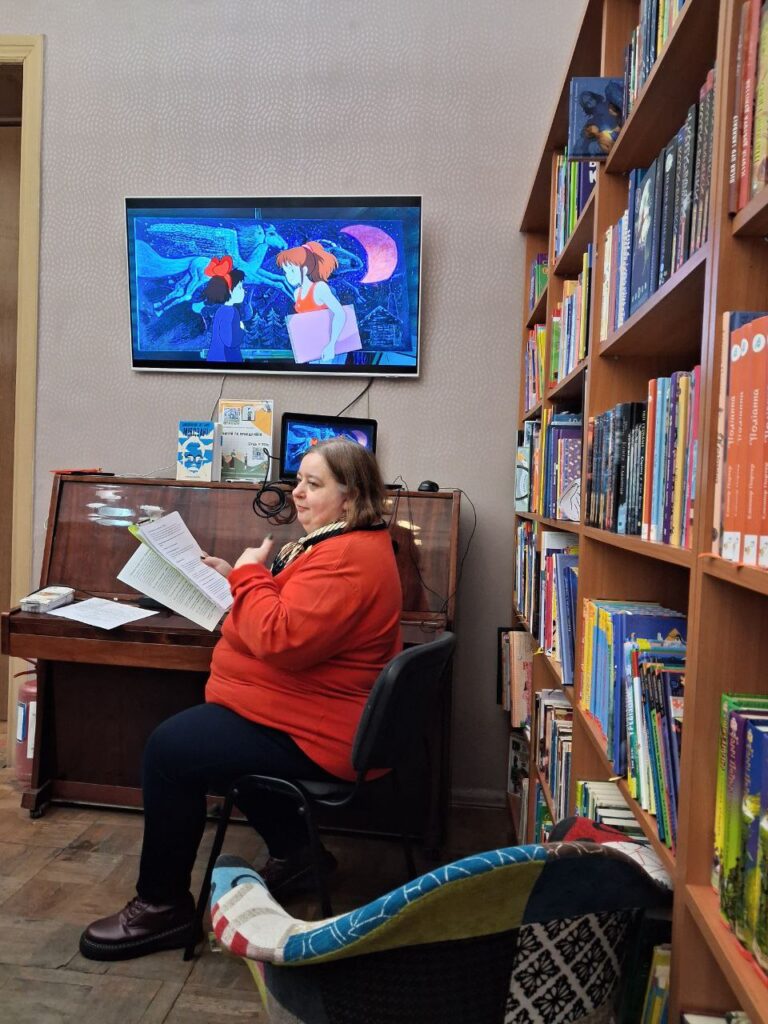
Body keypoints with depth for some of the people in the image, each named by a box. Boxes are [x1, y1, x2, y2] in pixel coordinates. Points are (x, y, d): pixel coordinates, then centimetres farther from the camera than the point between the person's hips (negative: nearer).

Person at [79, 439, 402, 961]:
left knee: (169, 751, -12)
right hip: (320, 717, 12)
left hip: (311, 736, -12)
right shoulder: (343, 545, 12)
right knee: (195, 733, 26)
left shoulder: (349, 558, -25)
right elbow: (293, 616, 20)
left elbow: (282, 640, -31)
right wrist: (239, 580, 6)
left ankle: (162, 907, 8)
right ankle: (297, 851, 29)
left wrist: (249, 574, -16)